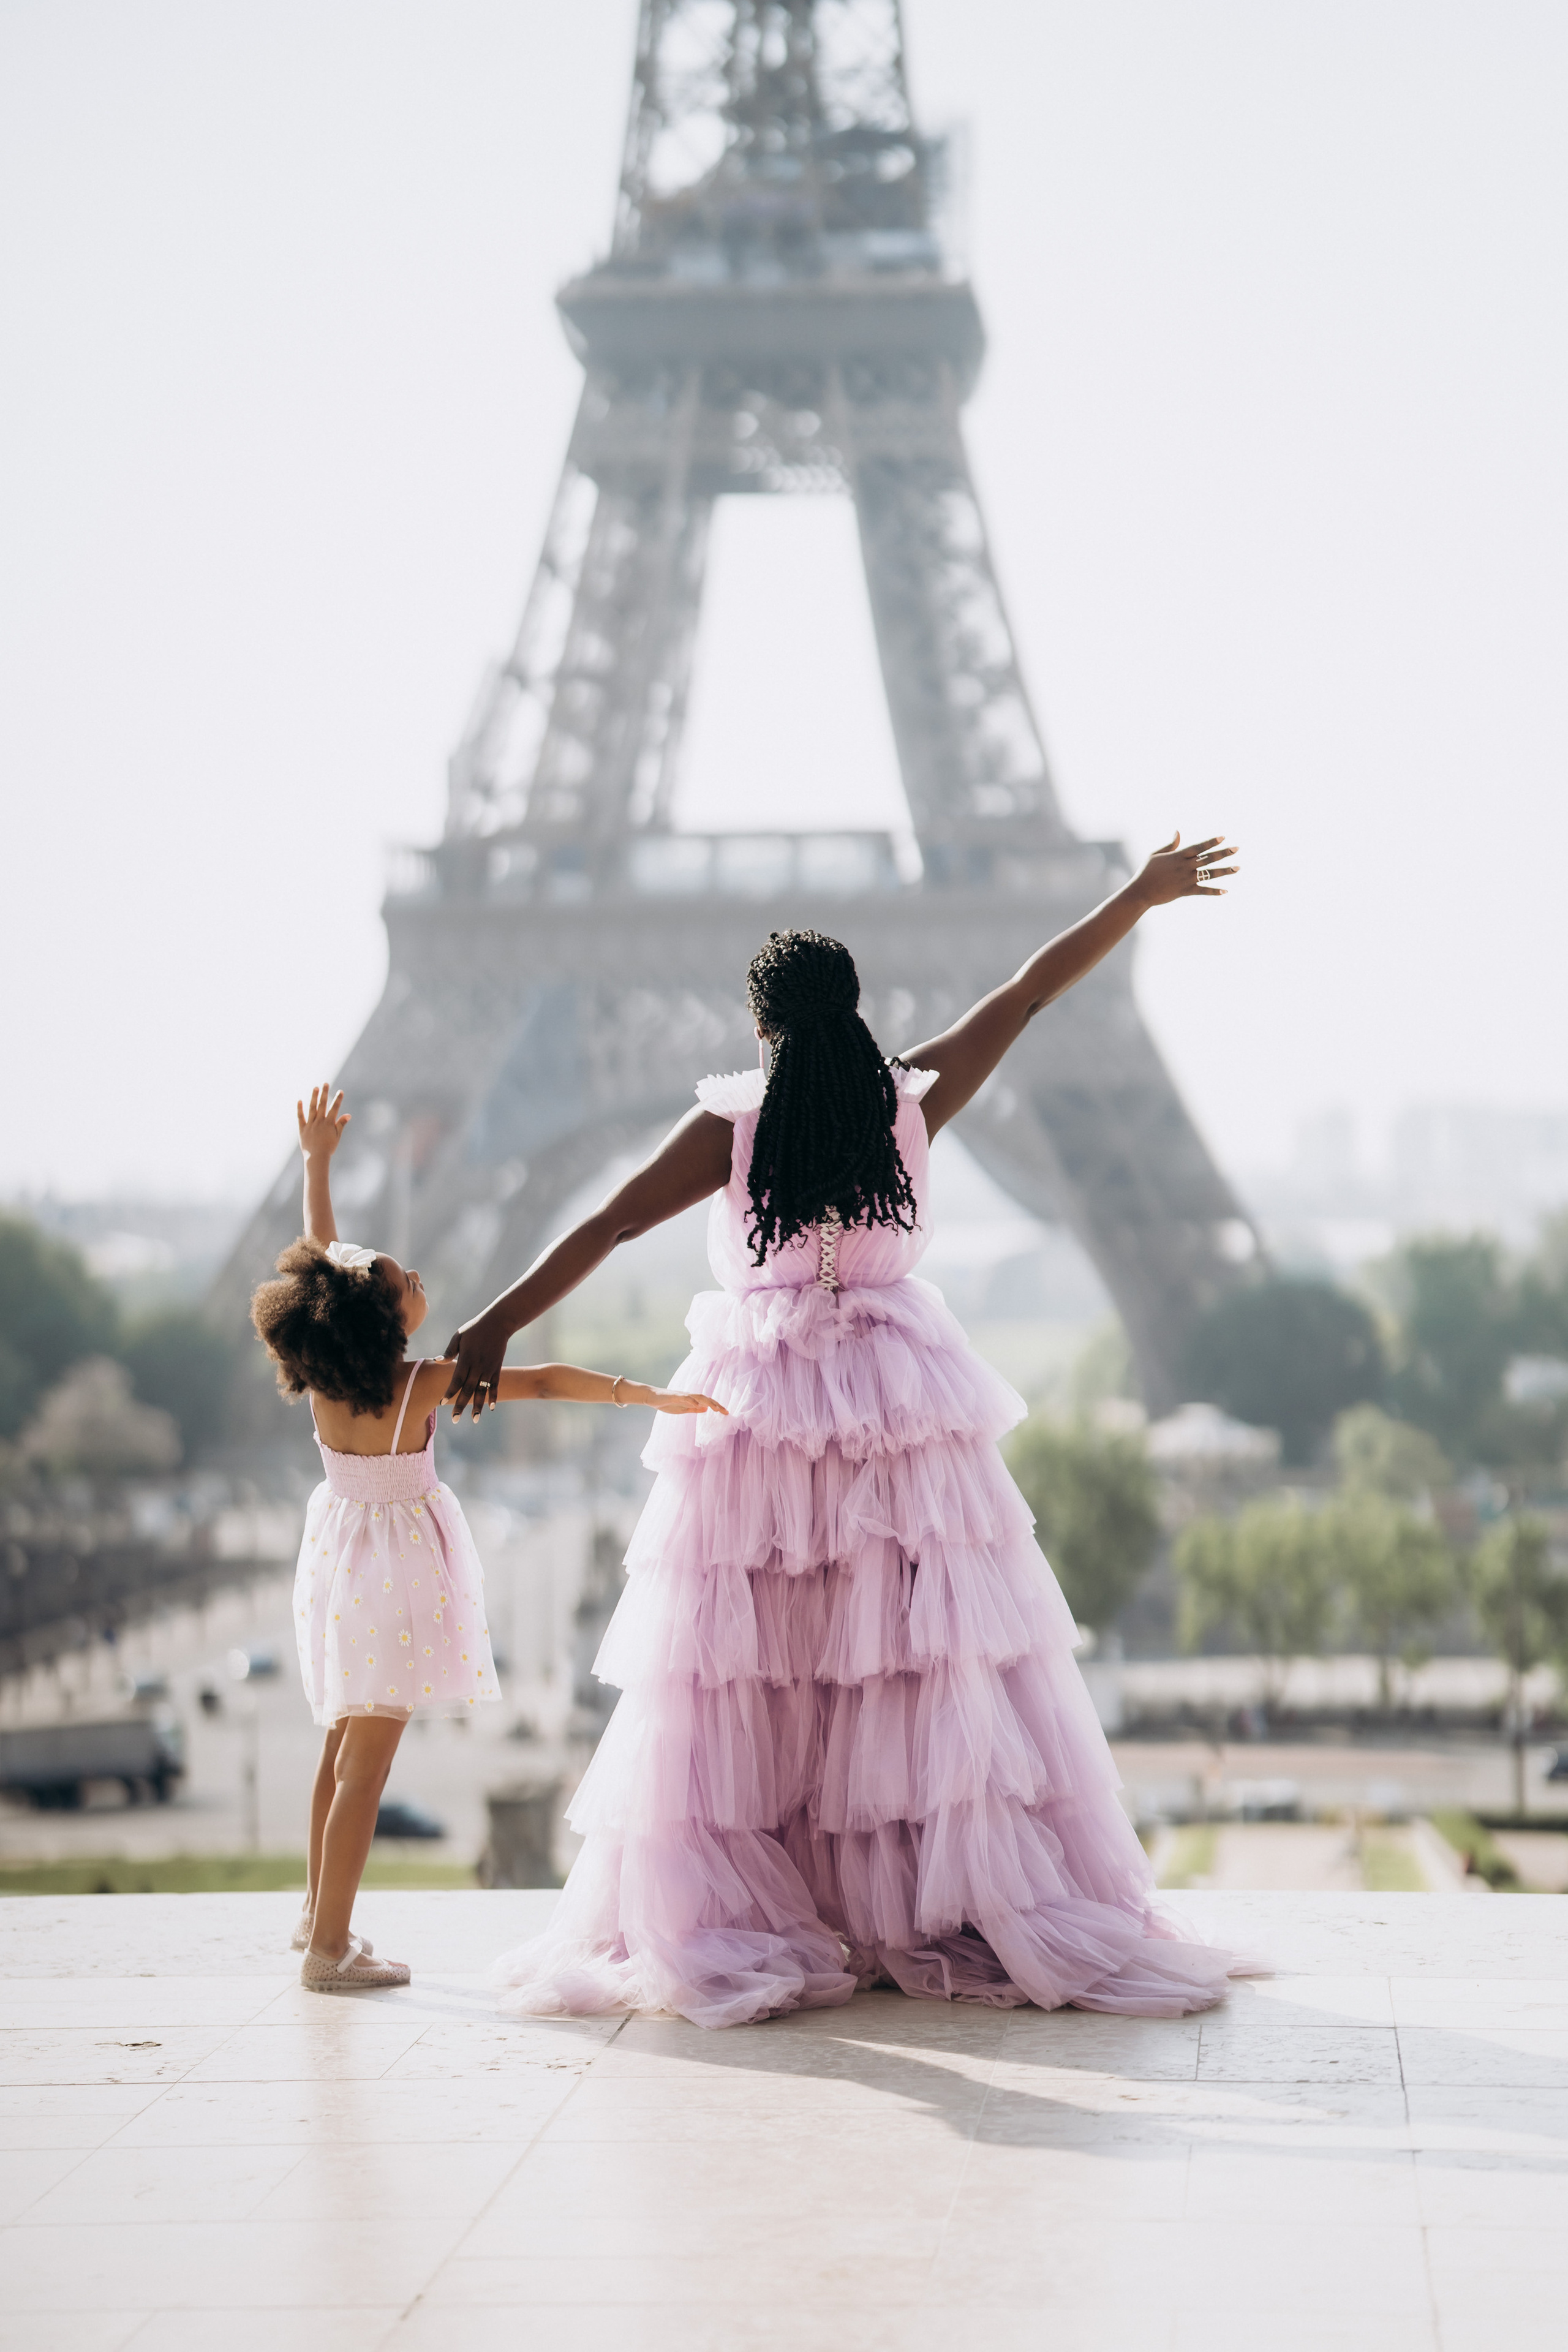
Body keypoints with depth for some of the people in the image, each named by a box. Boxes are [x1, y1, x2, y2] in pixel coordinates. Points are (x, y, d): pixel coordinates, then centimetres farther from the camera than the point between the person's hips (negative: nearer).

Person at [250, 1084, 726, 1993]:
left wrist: (318, 1159, 15)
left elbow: (319, 1255, 5)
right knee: (366, 1763, -5)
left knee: (342, 1746, 21)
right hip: (400, 1564, -7)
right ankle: (330, 1946, -3)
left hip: (341, 1558, 7)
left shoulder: (320, 1379, -7)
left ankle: (320, 1910, 32)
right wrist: (652, 1395, -24)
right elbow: (544, 1381, -25)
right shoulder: (423, 1384, -22)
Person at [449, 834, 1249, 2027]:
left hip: (762, 1406, -1)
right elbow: (1031, 990, 8)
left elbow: (603, 1228, -7)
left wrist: (497, 1326, -5)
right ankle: (974, 1914, 2)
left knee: (738, 1671, 2)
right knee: (933, 1657, 2)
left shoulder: (731, 1125, -5)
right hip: (904, 1410, 1)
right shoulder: (912, 1102, -1)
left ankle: (726, 1928, 1)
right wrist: (1140, 896, 17)